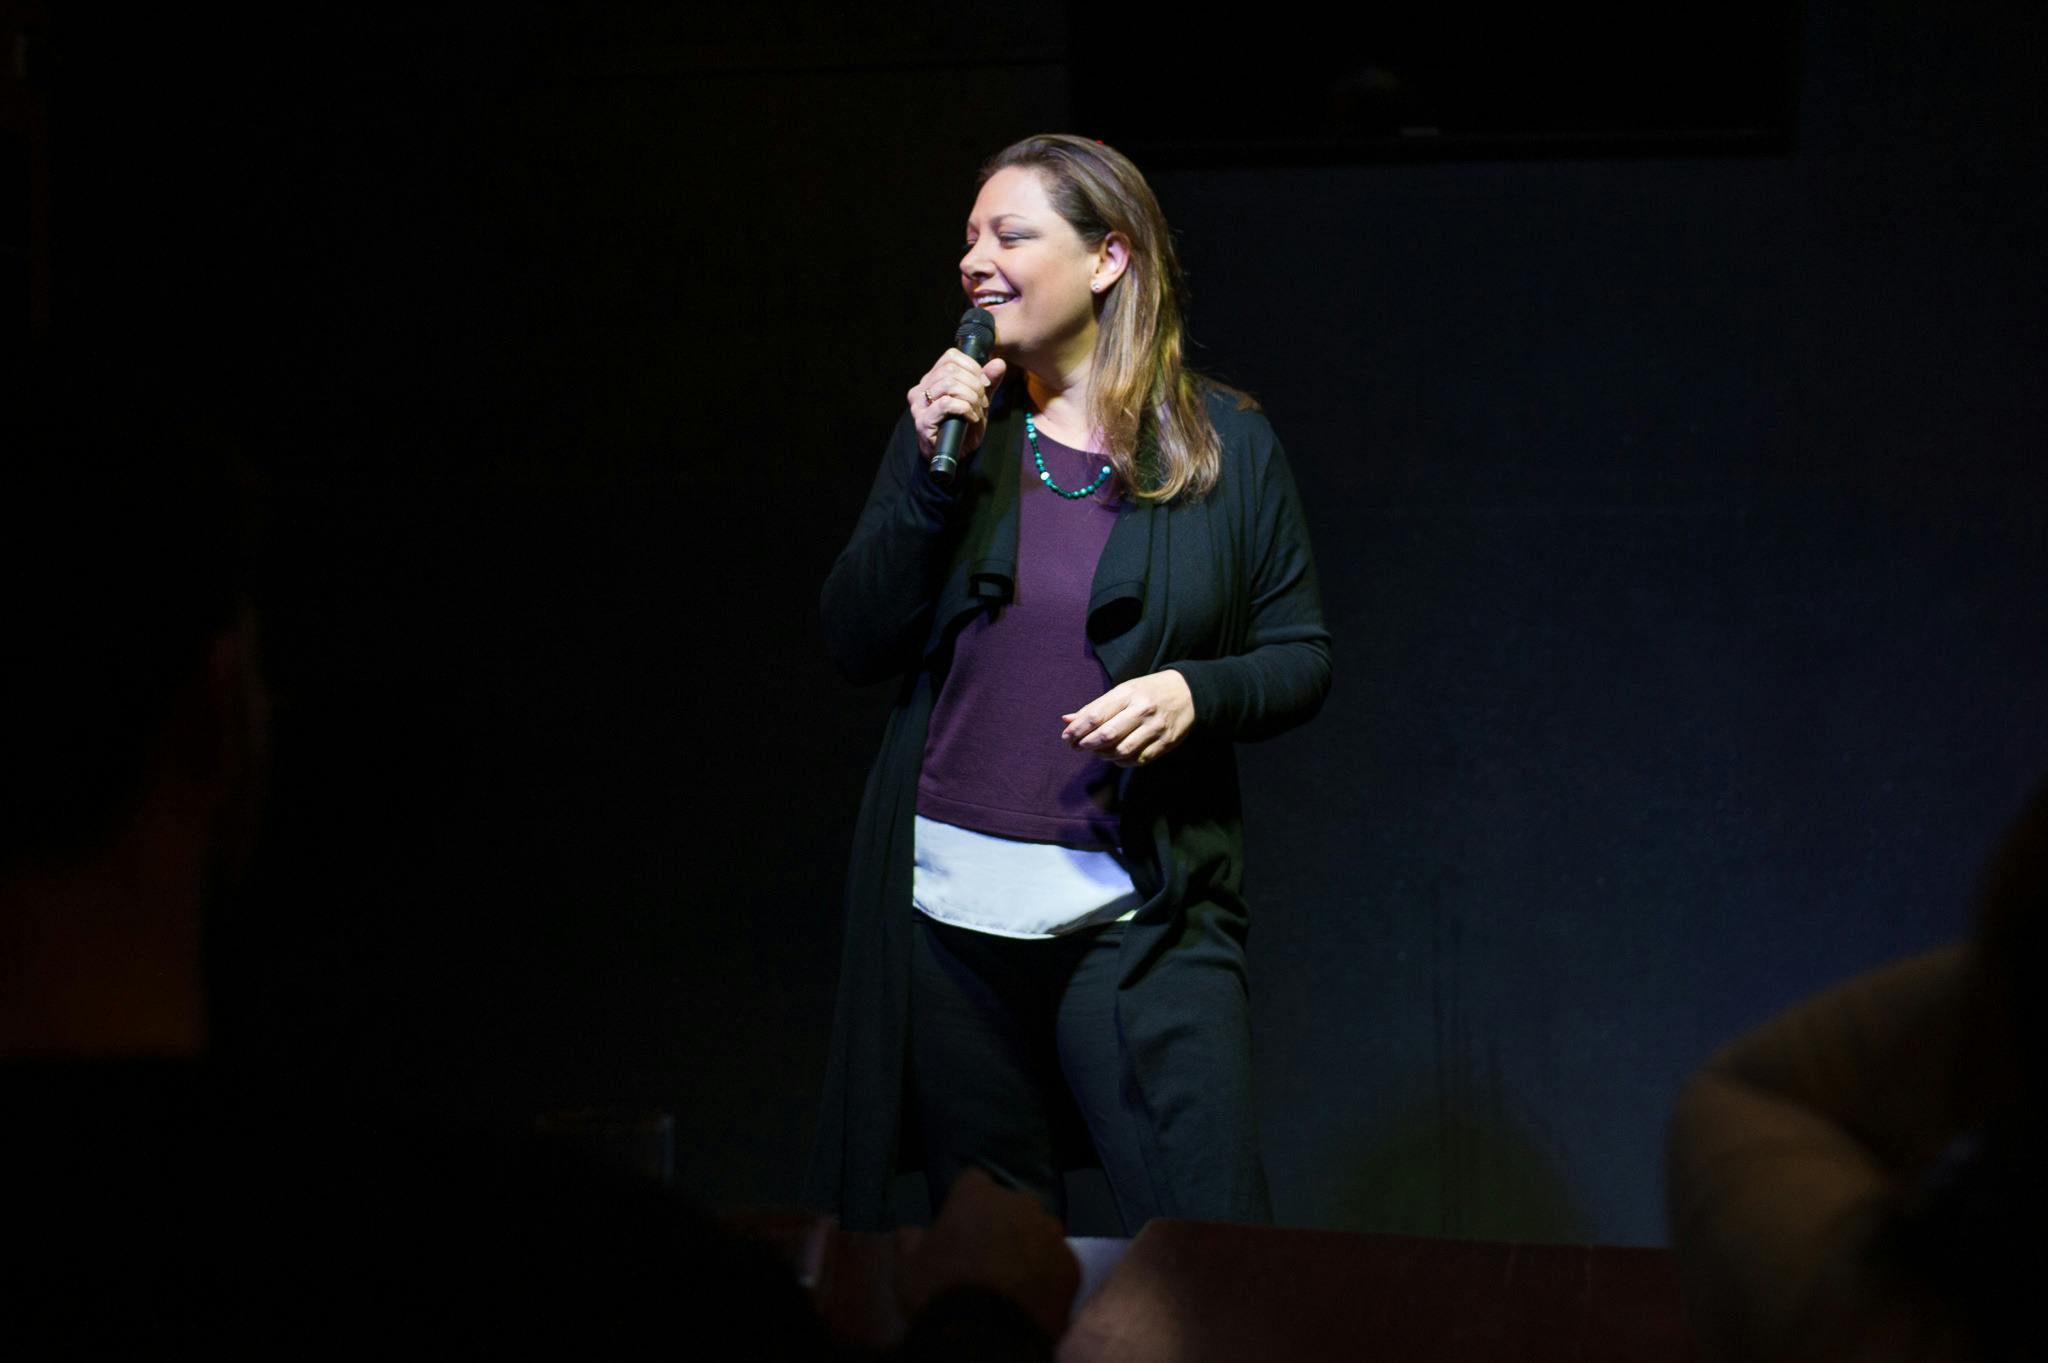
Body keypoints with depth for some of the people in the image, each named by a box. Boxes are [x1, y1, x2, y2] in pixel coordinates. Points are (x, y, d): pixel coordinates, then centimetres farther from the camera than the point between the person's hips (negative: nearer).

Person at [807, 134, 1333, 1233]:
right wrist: (934, 474, -9)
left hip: (1139, 912, -3)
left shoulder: (1227, 444, 2)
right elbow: (855, 645, 2)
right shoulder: (948, 424, 9)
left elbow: (1302, 658, 6)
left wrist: (1195, 692, -14)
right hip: (949, 904, 3)